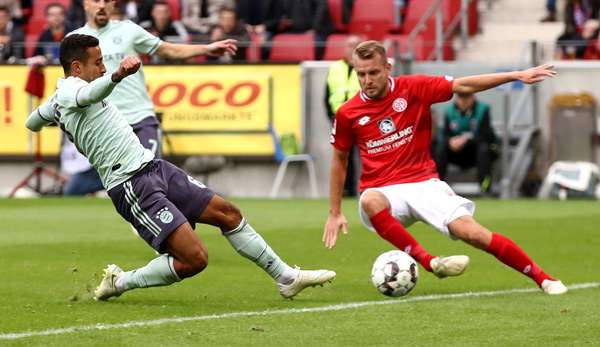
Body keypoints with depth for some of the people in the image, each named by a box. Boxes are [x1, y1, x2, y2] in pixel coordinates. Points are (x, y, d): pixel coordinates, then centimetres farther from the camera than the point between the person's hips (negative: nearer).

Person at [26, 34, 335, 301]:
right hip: (132, 186, -11)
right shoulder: (70, 90, -15)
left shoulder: (59, 97, 14)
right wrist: (117, 76, -59)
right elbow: (91, 94, -41)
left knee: (228, 212, 12)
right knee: (194, 258, -19)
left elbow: (32, 123, 32)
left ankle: (286, 277, 22)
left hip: (153, 167, 11)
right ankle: (119, 283, 1)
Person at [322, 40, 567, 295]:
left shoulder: (413, 88, -2)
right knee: (370, 202, -38)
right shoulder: (347, 114, 0)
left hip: (424, 184, 0)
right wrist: (335, 213, 14)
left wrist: (517, 76, -10)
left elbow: (463, 85, -3)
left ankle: (542, 278, -4)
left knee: (470, 231, -18)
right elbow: (339, 159, 13)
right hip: (383, 192, 0)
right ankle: (429, 262, -38)